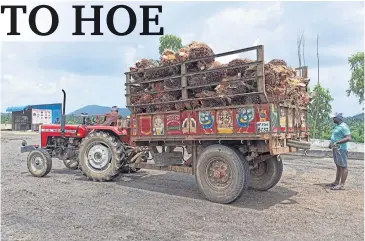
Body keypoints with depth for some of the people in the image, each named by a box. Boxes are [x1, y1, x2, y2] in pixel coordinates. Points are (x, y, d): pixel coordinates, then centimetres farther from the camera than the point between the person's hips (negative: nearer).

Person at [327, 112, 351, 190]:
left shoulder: (343, 126, -15)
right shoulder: (337, 126, 15)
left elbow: (348, 138, -24)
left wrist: (336, 143, -26)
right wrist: (331, 143, 13)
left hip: (341, 149, -10)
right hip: (336, 149, 10)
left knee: (343, 166, -5)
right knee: (338, 166, 15)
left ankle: (342, 185, -3)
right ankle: (336, 182, 22)